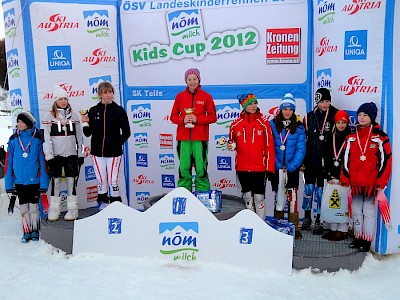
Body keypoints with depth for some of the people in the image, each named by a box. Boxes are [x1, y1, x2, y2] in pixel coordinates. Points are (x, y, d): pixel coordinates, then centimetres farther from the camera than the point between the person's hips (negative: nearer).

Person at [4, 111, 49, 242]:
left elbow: (42, 160, -5)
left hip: (34, 179, -3)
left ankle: (35, 230, 21)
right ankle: (26, 231, 21)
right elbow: (8, 161, 4)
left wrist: (43, 182, -8)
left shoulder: (37, 138, -5)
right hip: (19, 180, 3)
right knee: (23, 206, 10)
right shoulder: (13, 139, 3)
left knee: (33, 205, 7)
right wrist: (9, 183, 0)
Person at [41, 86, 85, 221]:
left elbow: (79, 136, 11)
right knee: (55, 181, 3)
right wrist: (49, 156, -11)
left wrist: (81, 154, 7)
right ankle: (54, 210, 12)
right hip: (55, 154, -1)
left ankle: (73, 210, 8)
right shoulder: (49, 117, -1)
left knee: (71, 181, 2)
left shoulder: (74, 116, 8)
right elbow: (45, 138, -4)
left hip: (71, 154, 2)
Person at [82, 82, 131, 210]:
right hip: (97, 152, 3)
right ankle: (103, 205, 22)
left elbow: (126, 132, 1)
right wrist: (85, 123, -11)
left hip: (114, 152, -2)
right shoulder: (93, 111, 5)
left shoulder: (119, 111, -1)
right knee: (101, 181, 9)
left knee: (113, 181, -1)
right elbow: (88, 133, 6)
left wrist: (118, 143, -9)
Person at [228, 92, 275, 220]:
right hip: (242, 168, 3)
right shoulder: (236, 124, 3)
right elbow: (233, 141, 18)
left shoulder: (264, 123, -2)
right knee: (248, 197, 12)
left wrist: (270, 167, -6)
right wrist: (231, 145, -7)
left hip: (259, 168, -2)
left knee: (259, 198, 1)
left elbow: (269, 146, -2)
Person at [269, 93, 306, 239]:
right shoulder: (272, 124, -2)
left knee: (292, 197, 1)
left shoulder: (299, 127, -1)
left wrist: (291, 166, -13)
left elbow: (301, 149, -4)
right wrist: (278, 165, -11)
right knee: (278, 197, 9)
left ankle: (294, 228, 11)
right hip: (277, 168, 0)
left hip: (292, 168, 0)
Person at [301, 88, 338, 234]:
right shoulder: (309, 117, 5)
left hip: (325, 162, -2)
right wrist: (301, 160, 4)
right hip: (310, 161, 2)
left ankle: (319, 221, 15)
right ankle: (307, 217, 24)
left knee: (320, 190, 4)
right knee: (308, 188, 7)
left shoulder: (335, 116, -1)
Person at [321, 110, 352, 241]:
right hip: (333, 177, 5)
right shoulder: (331, 138, 12)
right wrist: (329, 176, 2)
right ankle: (333, 229, 19)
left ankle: (342, 231, 7)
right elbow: (327, 159, 10)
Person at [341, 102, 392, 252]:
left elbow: (386, 161, -6)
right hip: (355, 183, 5)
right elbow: (346, 160, 11)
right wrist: (345, 181, 7)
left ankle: (367, 240, 16)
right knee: (356, 211, 13)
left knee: (369, 211, 3)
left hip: (371, 183, -5)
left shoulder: (380, 137, -5)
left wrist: (381, 183, -9)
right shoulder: (351, 138, 9)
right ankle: (358, 238, 26)